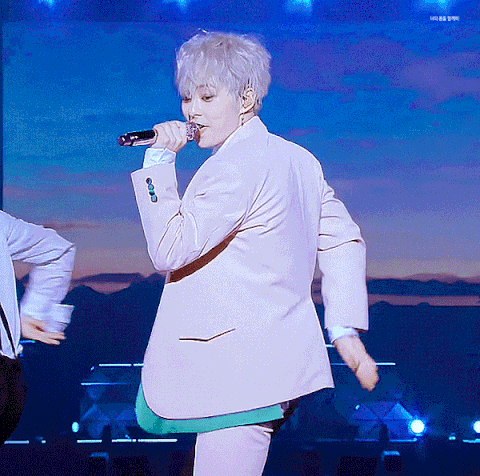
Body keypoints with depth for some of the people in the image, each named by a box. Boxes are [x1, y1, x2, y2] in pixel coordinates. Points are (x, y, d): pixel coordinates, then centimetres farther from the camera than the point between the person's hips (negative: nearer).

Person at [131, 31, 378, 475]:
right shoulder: (298, 159, 13)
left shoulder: (234, 168, -17)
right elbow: (344, 238, 16)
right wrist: (345, 326, 14)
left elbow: (169, 250, -18)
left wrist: (158, 161, -14)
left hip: (239, 374, -10)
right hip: (279, 363, 10)